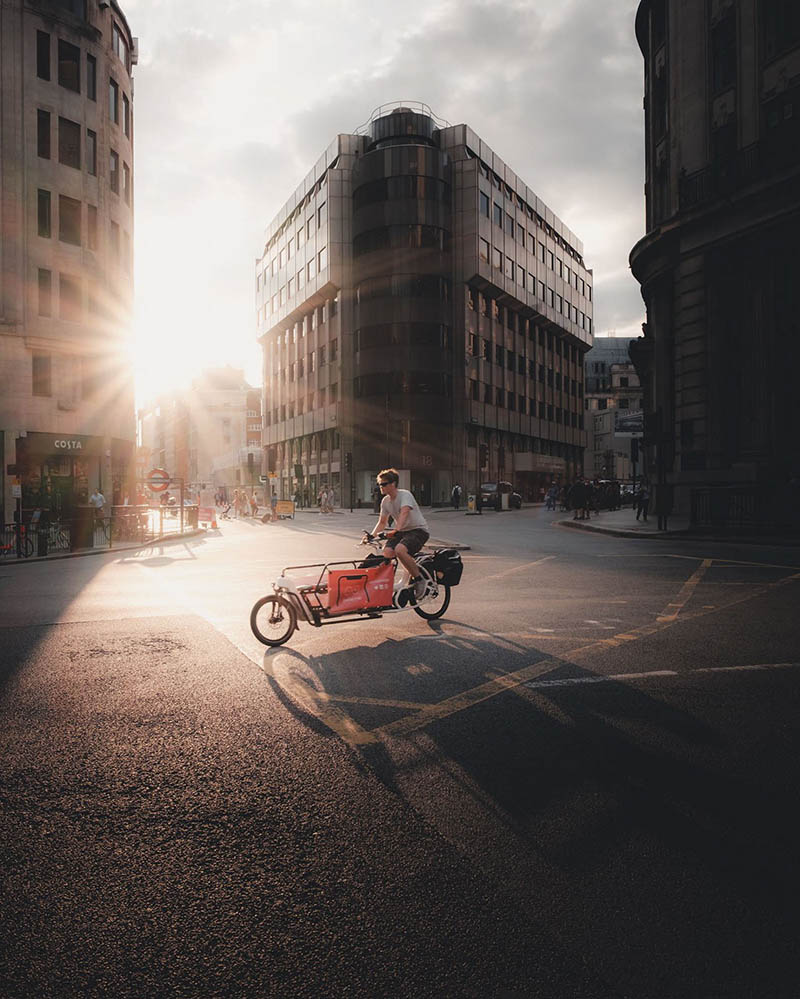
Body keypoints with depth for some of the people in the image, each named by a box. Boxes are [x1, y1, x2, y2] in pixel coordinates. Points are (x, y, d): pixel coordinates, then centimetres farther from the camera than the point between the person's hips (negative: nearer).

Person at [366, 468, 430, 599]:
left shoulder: (405, 495, -17)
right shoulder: (385, 501, 6)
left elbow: (404, 513, -35)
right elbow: (382, 522, 14)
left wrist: (396, 531, -50)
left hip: (418, 530, -7)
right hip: (402, 531, 8)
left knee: (399, 549, -33)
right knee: (386, 553, -17)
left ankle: (419, 579, -13)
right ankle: (412, 575, 7)